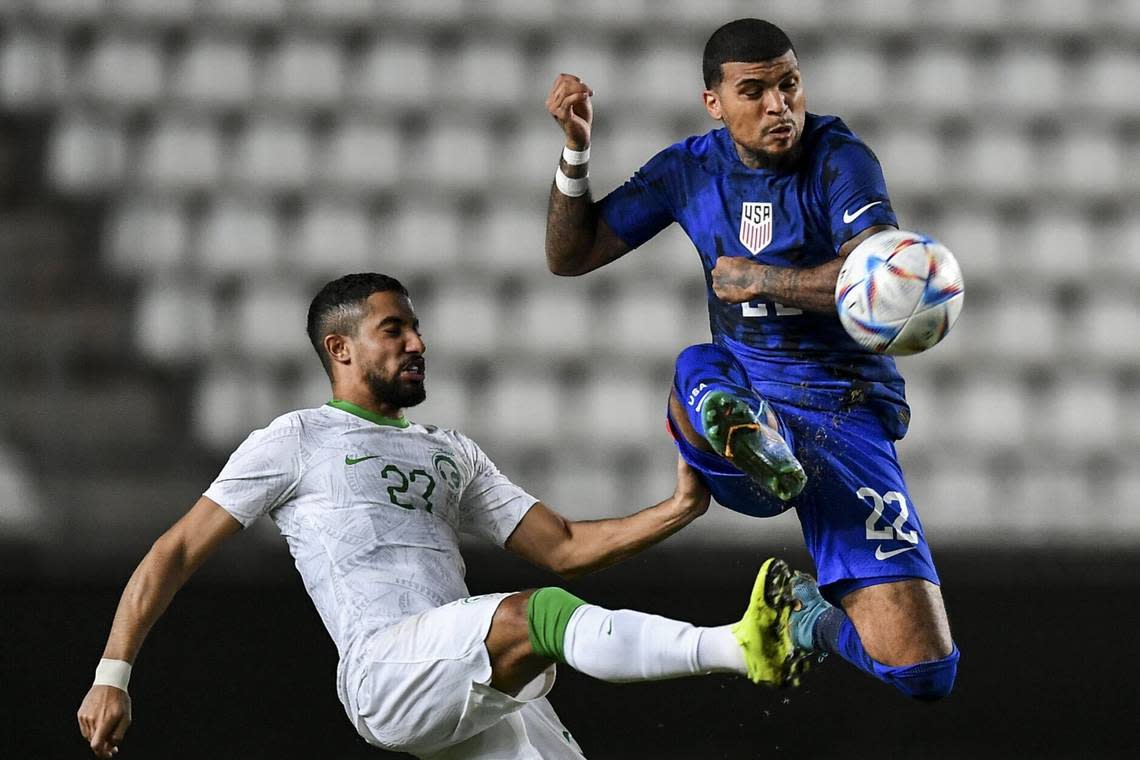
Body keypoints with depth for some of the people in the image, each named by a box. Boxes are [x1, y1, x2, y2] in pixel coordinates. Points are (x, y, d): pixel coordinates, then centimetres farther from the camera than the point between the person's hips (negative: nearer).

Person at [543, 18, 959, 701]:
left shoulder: (839, 160, -7)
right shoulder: (690, 170, 7)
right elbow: (569, 256, 14)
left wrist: (759, 279, -17)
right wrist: (576, 149, 0)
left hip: (847, 409, -2)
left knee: (922, 672, -10)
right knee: (698, 370, -38)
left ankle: (820, 619, 20)